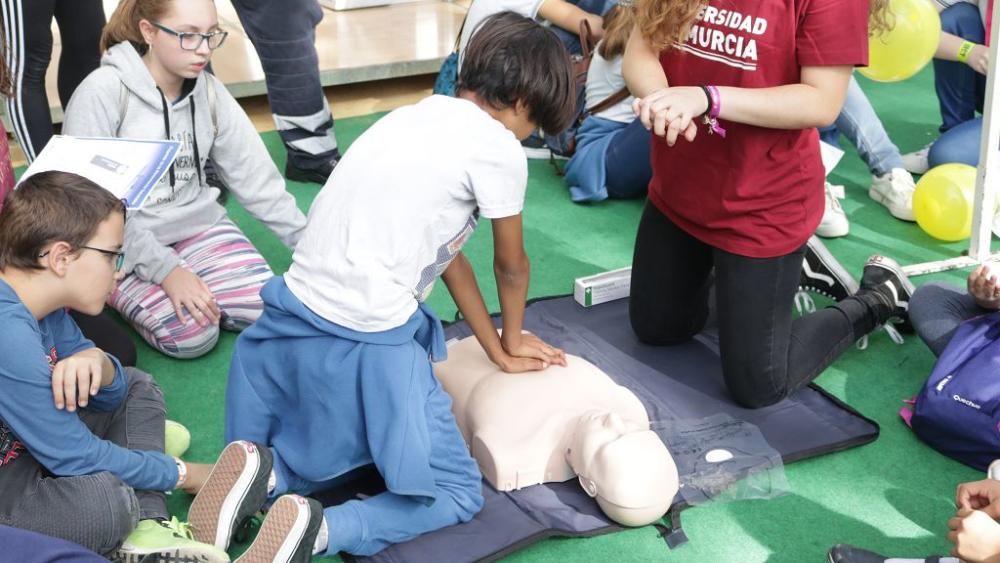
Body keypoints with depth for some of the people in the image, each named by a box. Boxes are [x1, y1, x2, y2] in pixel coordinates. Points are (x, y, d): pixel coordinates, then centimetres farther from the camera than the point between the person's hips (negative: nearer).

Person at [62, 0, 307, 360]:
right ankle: (124, 296, 7)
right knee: (191, 334, -23)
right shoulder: (103, 92, -18)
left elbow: (255, 176, 3)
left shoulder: (209, 92, -2)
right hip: (123, 244, -4)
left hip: (197, 226, 5)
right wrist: (165, 269, -23)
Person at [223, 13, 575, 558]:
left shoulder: (418, 115, 16)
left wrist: (496, 349, 27)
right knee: (458, 493, 9)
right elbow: (510, 267, 9)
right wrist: (510, 343, 28)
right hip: (365, 343, -8)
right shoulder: (496, 145, -6)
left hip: (294, 315, 8)